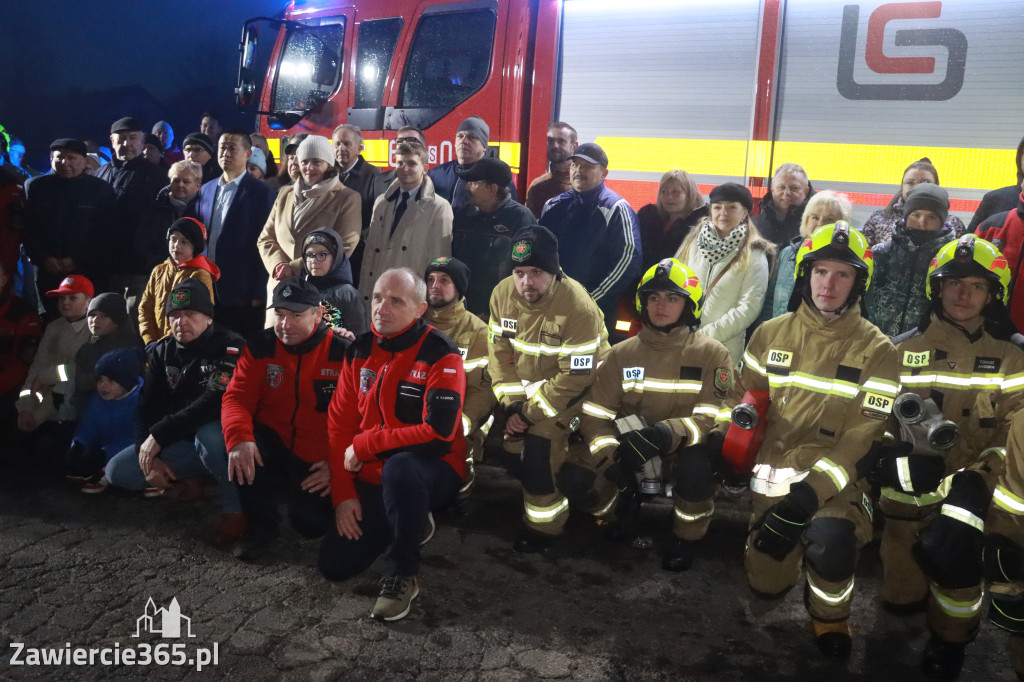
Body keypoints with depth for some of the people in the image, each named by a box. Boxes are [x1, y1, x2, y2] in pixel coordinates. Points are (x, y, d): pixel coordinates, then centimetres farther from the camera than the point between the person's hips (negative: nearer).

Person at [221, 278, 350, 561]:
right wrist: (239, 438, -31)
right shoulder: (260, 346, -4)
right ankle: (262, 524, -5)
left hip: (317, 460, -2)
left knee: (310, 524, -20)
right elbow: (237, 397, -11)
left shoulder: (342, 352, -13)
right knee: (239, 446, -29)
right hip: (274, 445, 3)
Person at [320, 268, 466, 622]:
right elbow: (339, 424, 4)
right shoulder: (359, 350, 2)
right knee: (334, 565, -1)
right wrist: (343, 494, -4)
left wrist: (364, 445, -19)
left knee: (399, 467, -40)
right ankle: (413, 525, 24)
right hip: (372, 479, 6)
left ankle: (403, 573, -16)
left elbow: (438, 431, -27)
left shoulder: (440, 354, -17)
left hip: (433, 472, -6)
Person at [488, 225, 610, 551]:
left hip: (575, 385, -6)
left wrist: (531, 412, -22)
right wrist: (513, 404, -14)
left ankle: (546, 525, 1)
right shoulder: (502, 294, -12)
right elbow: (499, 351, -5)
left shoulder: (578, 307, -30)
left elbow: (575, 376, -26)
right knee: (514, 446, 0)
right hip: (526, 381, 6)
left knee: (540, 442, -19)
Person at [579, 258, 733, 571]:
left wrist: (665, 434, -35)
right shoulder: (622, 353, -1)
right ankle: (624, 499, 13)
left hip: (685, 448, -2)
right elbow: (594, 414, -5)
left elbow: (712, 420, -17)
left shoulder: (712, 354, -8)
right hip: (631, 446, 2)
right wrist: (611, 456, -24)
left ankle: (686, 538, -6)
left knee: (695, 463, -37)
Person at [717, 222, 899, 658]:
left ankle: (830, 614, 0)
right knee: (766, 585, 2)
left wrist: (810, 493, -22)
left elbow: (864, 436, -12)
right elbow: (742, 395, 14)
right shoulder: (771, 334, 4)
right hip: (773, 469, 3)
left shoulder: (876, 350, -6)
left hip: (835, 476, -3)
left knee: (830, 539, -34)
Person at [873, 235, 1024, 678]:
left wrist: (977, 479, -20)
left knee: (949, 554, -21)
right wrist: (892, 458, -15)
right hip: (907, 492, 1)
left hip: (968, 491, -1)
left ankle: (950, 641, 8)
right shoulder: (903, 350, 5)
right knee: (901, 599, 5)